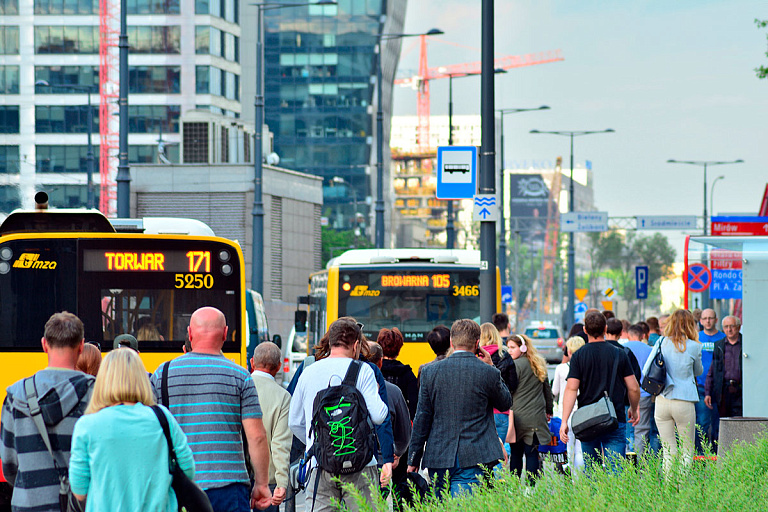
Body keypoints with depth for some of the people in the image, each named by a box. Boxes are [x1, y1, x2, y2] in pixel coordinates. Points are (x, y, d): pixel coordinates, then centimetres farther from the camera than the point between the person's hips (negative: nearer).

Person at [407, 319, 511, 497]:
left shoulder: (430, 371, 1)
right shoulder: (488, 373, -5)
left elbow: (422, 418, 4)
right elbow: (505, 403, 15)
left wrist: (414, 459, 10)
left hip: (438, 458, 2)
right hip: (473, 460, -2)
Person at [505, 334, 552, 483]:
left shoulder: (516, 365, -9)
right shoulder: (539, 364, 11)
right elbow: (547, 390, 19)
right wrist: (549, 410, 28)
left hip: (519, 416, -5)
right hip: (537, 417, 5)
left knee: (516, 453, 3)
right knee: (532, 453, 5)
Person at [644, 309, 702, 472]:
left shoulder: (662, 342, 2)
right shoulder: (693, 347, -3)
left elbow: (646, 371, 6)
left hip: (662, 402, 2)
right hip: (684, 402, -2)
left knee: (668, 452, 8)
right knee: (687, 452, 7)